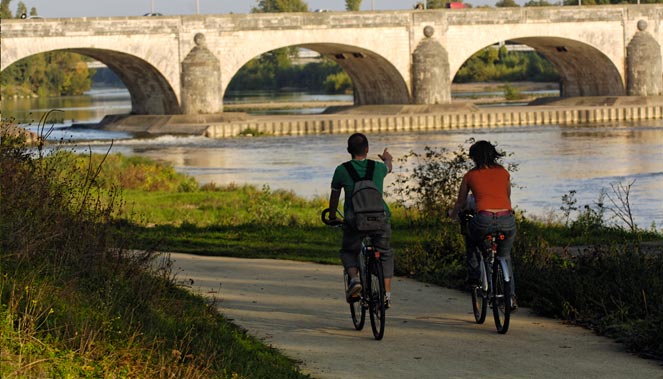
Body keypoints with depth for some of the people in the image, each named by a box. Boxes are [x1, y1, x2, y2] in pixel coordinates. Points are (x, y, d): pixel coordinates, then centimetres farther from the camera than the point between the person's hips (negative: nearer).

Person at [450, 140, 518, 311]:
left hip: (484, 220, -2)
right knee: (505, 257, 27)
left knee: (471, 240, 34)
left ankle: (474, 276, 27)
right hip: (507, 220, 2)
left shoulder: (470, 175, 15)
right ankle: (511, 296, 15)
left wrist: (453, 214, 48)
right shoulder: (503, 173, 20)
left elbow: (460, 203, 27)